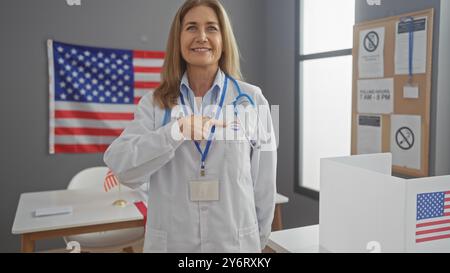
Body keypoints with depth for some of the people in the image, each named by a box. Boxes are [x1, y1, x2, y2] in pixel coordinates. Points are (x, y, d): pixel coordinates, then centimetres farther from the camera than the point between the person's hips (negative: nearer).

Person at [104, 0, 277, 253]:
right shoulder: (154, 103, -1)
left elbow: (264, 181, 1)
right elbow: (121, 166, -14)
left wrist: (260, 239, 8)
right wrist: (176, 131, -27)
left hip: (236, 242, 0)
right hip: (170, 242, 1)